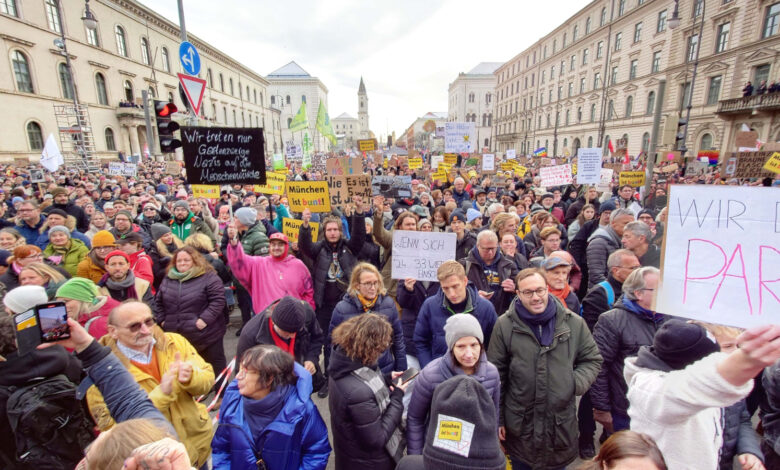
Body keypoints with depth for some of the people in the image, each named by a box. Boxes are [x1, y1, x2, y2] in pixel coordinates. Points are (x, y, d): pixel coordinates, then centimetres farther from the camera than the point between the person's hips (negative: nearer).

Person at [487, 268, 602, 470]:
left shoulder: (574, 323, -3)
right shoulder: (505, 324, -9)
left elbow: (592, 360, 9)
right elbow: (496, 373, -3)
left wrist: (575, 383, -11)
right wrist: (496, 417, -1)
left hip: (562, 422, 2)